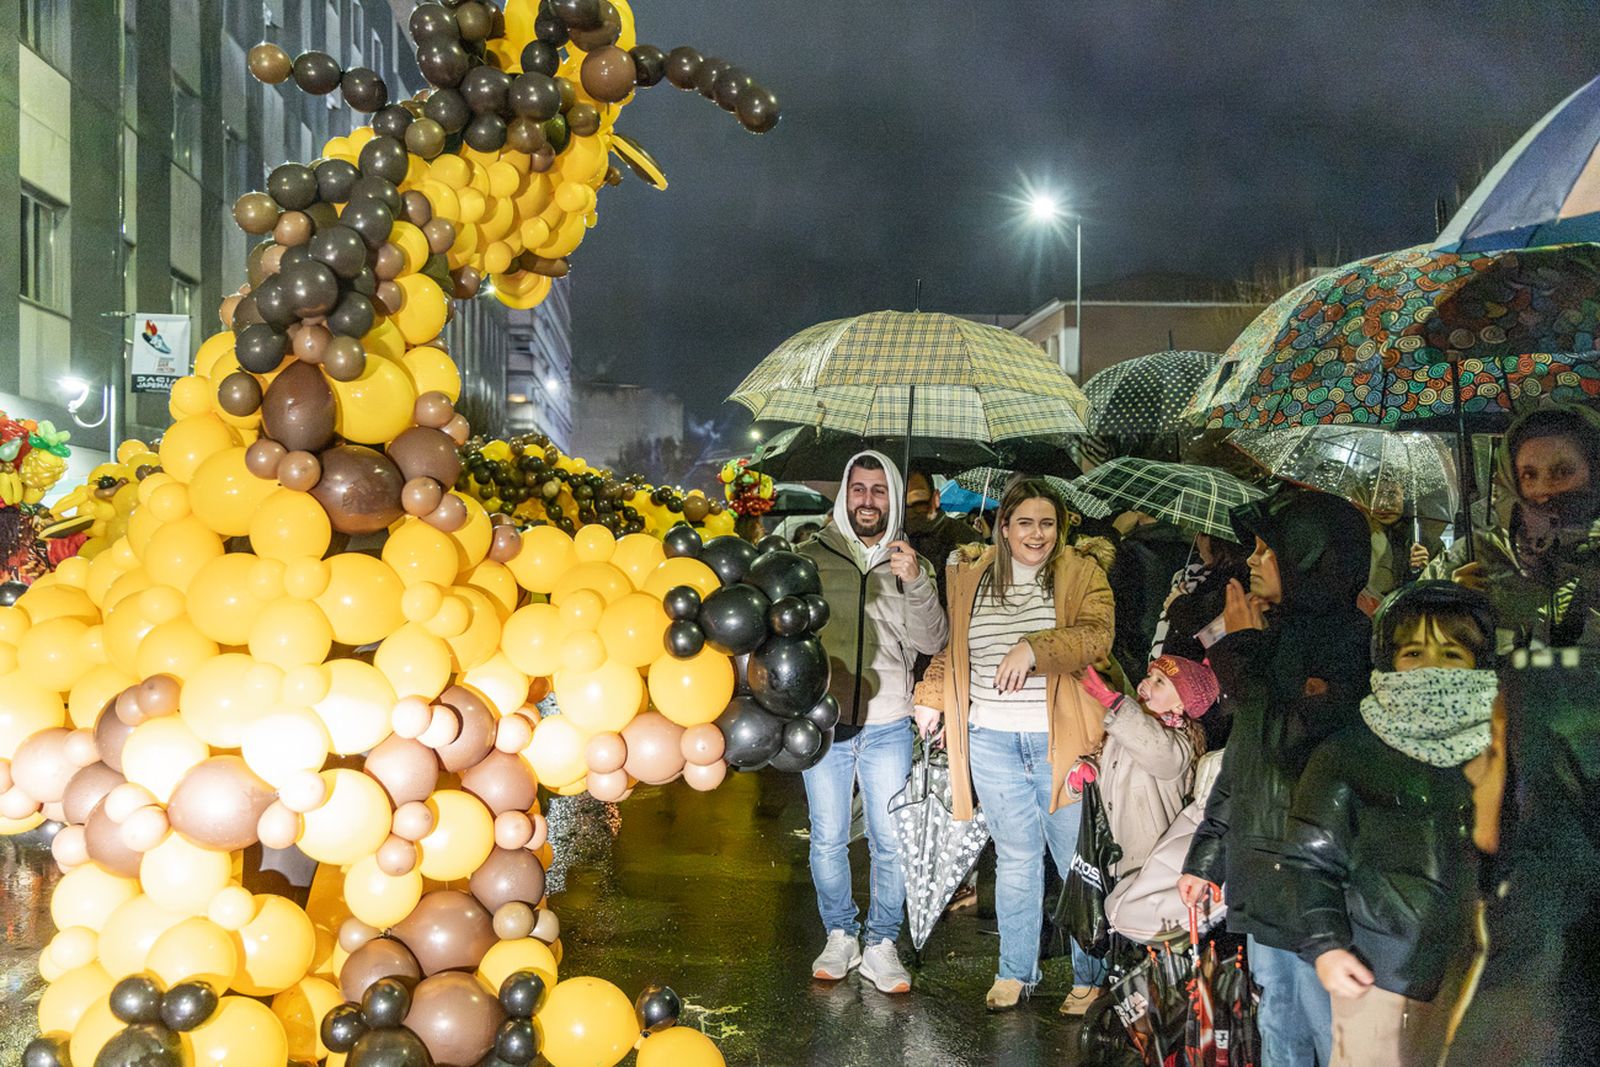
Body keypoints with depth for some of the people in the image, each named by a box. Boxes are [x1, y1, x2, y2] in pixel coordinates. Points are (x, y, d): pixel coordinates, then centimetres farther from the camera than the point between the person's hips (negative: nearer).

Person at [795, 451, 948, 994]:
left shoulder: (910, 564, 5)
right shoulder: (810, 558, 2)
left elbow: (931, 642, -4)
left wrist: (916, 584, -19)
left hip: (888, 728, 0)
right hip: (823, 724, 0)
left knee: (891, 843, 4)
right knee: (828, 840, 8)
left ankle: (882, 945, 18)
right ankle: (840, 935, 24)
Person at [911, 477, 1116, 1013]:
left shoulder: (1081, 573, 1)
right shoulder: (970, 577, 10)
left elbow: (1096, 636, -15)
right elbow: (951, 647, 21)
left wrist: (1034, 648, -27)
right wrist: (931, 698, 11)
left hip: (1060, 740, -2)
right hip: (992, 741, 3)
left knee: (1079, 861, 4)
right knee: (1016, 858, 10)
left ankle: (1090, 978, 18)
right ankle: (1015, 972, 23)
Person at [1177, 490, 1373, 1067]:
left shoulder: (1352, 641, -13)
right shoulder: (1279, 635, 14)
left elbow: (1291, 744, -22)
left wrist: (1245, 649, -11)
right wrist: (1207, 855, 19)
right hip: (1263, 884, 9)